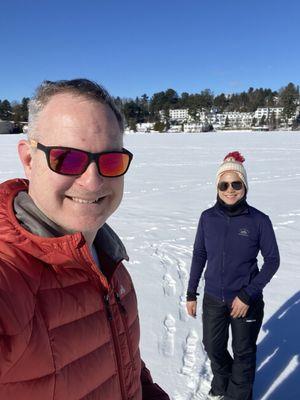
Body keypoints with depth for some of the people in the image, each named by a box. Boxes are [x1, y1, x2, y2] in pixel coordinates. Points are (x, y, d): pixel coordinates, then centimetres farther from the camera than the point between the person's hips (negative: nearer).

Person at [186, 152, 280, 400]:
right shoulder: (208, 218, -8)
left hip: (246, 300, -3)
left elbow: (272, 260, -9)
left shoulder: (259, 221, -16)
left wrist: (248, 295, -15)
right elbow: (199, 255, 1)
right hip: (213, 299, 3)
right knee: (213, 347, 22)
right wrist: (191, 294, 4)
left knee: (243, 352, 19)